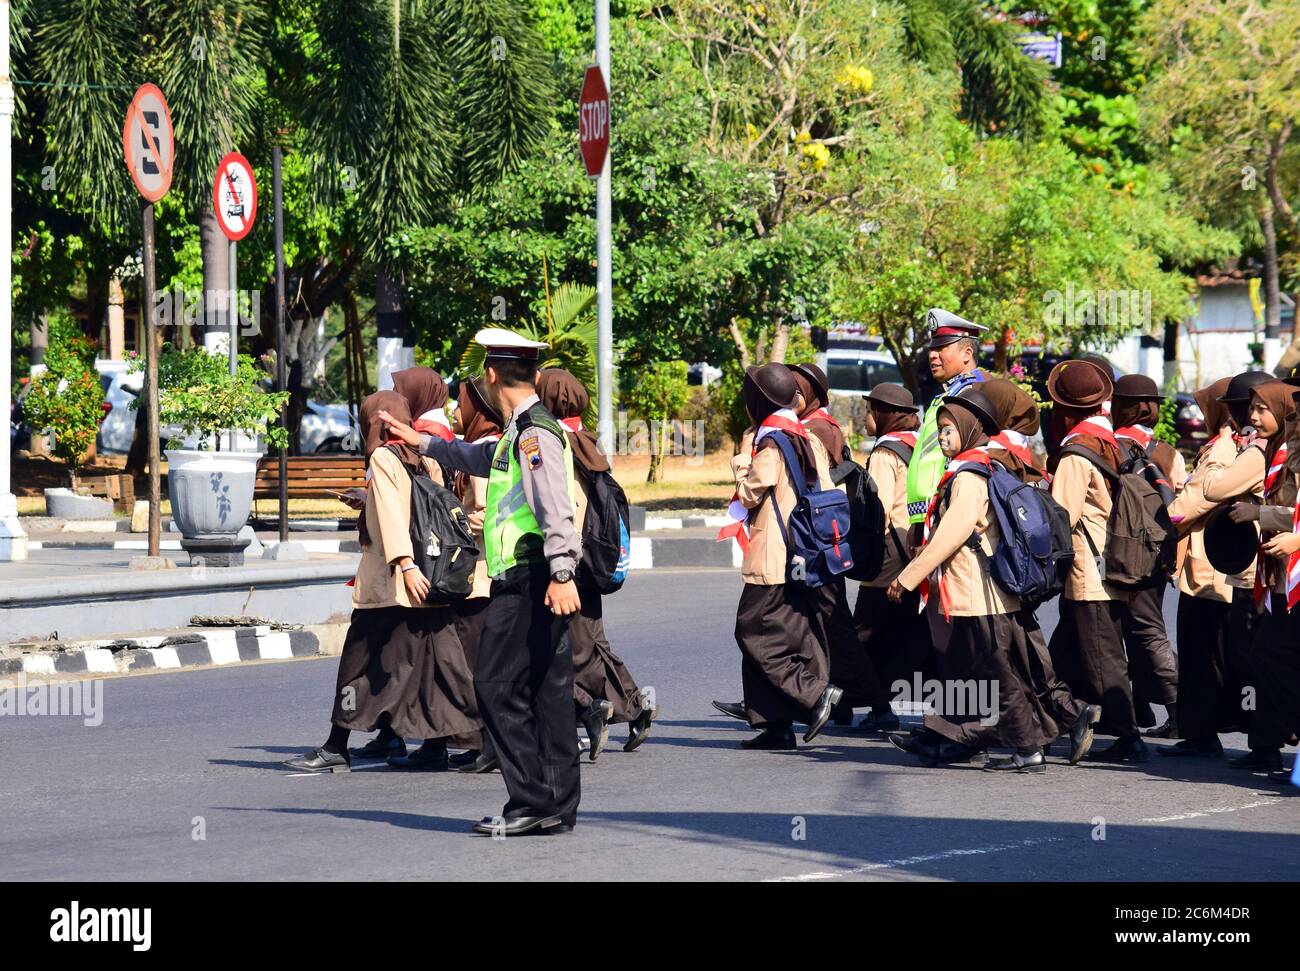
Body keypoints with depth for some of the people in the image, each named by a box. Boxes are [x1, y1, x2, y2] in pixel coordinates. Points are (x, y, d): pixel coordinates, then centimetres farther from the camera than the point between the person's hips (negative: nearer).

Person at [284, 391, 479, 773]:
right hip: (429, 580, 7)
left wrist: (405, 563, -23)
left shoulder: (383, 458, -7)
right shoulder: (422, 461, 13)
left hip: (389, 583, -7)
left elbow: (392, 513, -16)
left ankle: (336, 748, -1)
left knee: (360, 659, -3)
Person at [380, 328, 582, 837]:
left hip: (528, 580, -10)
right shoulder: (518, 435, 20)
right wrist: (422, 441, 54)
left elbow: (556, 507, -23)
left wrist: (561, 573, -31)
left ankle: (531, 802, -11)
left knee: (498, 686, -9)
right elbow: (478, 457, 42)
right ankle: (557, 807, 8)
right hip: (528, 581, 10)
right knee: (548, 689, 8)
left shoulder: (535, 433, -12)